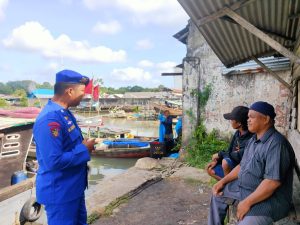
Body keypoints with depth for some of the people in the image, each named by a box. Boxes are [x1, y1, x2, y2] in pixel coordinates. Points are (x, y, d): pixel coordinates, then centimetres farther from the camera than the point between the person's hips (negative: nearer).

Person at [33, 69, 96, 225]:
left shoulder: (64, 112, 3)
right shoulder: (50, 120, -29)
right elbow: (54, 161, -32)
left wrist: (84, 145, 0)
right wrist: (84, 149, -22)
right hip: (59, 192, -9)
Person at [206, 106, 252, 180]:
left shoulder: (250, 137, -25)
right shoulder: (237, 133, 1)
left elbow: (240, 156, -32)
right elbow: (229, 151, 8)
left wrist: (220, 154, -20)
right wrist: (217, 160, -7)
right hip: (234, 165, 8)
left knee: (226, 162, -33)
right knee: (210, 170, 7)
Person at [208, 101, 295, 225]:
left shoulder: (276, 144, -24)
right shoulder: (253, 140, 8)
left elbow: (273, 182, -29)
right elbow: (242, 166, 15)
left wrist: (247, 202, -25)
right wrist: (223, 181, 6)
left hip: (269, 198, -9)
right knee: (218, 193, 16)